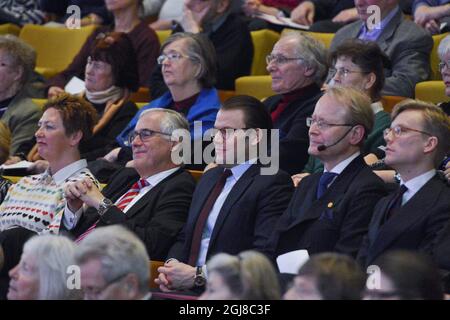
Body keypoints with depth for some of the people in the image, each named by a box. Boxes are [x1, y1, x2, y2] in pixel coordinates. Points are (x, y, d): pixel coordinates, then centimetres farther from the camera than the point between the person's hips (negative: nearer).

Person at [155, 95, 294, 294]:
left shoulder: (274, 183, -5)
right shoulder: (209, 178, 23)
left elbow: (263, 255, -16)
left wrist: (199, 276, -17)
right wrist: (172, 265, 3)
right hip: (185, 290, 8)